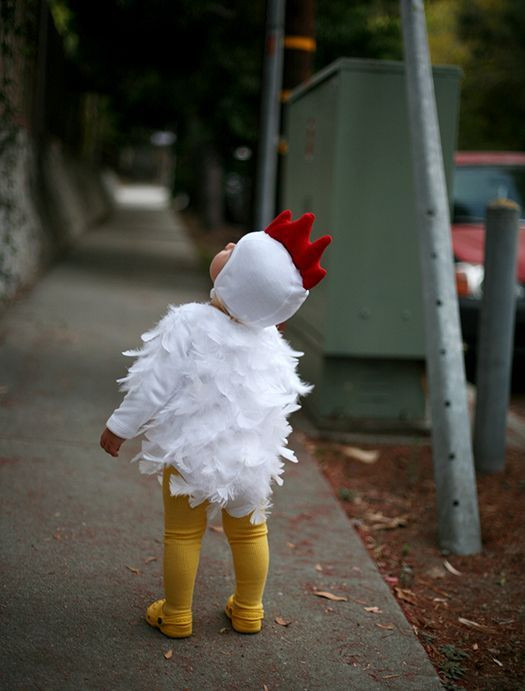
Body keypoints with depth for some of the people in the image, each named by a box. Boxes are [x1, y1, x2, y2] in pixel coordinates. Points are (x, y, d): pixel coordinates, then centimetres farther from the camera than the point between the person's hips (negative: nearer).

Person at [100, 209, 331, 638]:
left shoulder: (187, 325, -23)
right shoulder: (268, 339, -9)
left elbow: (154, 385, -18)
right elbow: (286, 390, 4)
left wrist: (121, 426, -4)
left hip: (190, 451, -4)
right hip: (250, 452, 4)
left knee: (183, 533, 12)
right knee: (248, 530, 21)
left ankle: (176, 615, 25)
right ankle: (249, 611, 35)